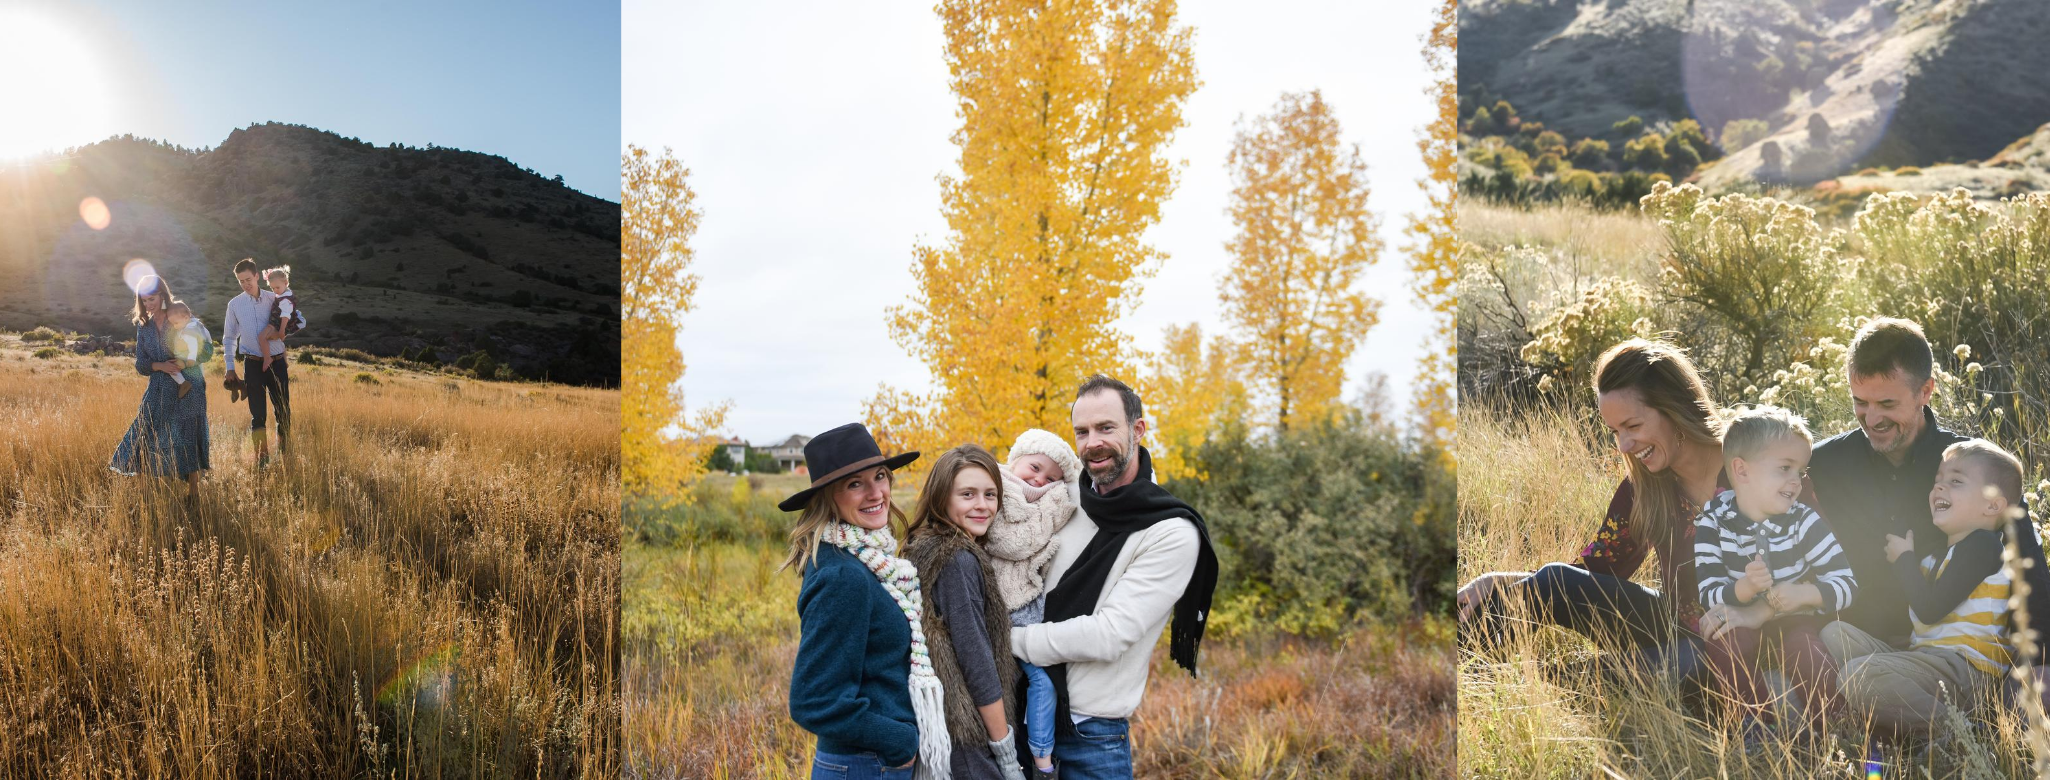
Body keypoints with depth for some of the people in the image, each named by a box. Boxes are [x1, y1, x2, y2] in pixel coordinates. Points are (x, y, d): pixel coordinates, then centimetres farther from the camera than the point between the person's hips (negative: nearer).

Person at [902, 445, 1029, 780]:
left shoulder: (929, 548, 8)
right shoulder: (958, 561, -19)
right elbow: (976, 660, -19)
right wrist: (1006, 752, -14)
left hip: (936, 722, 9)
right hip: (967, 738, -9)